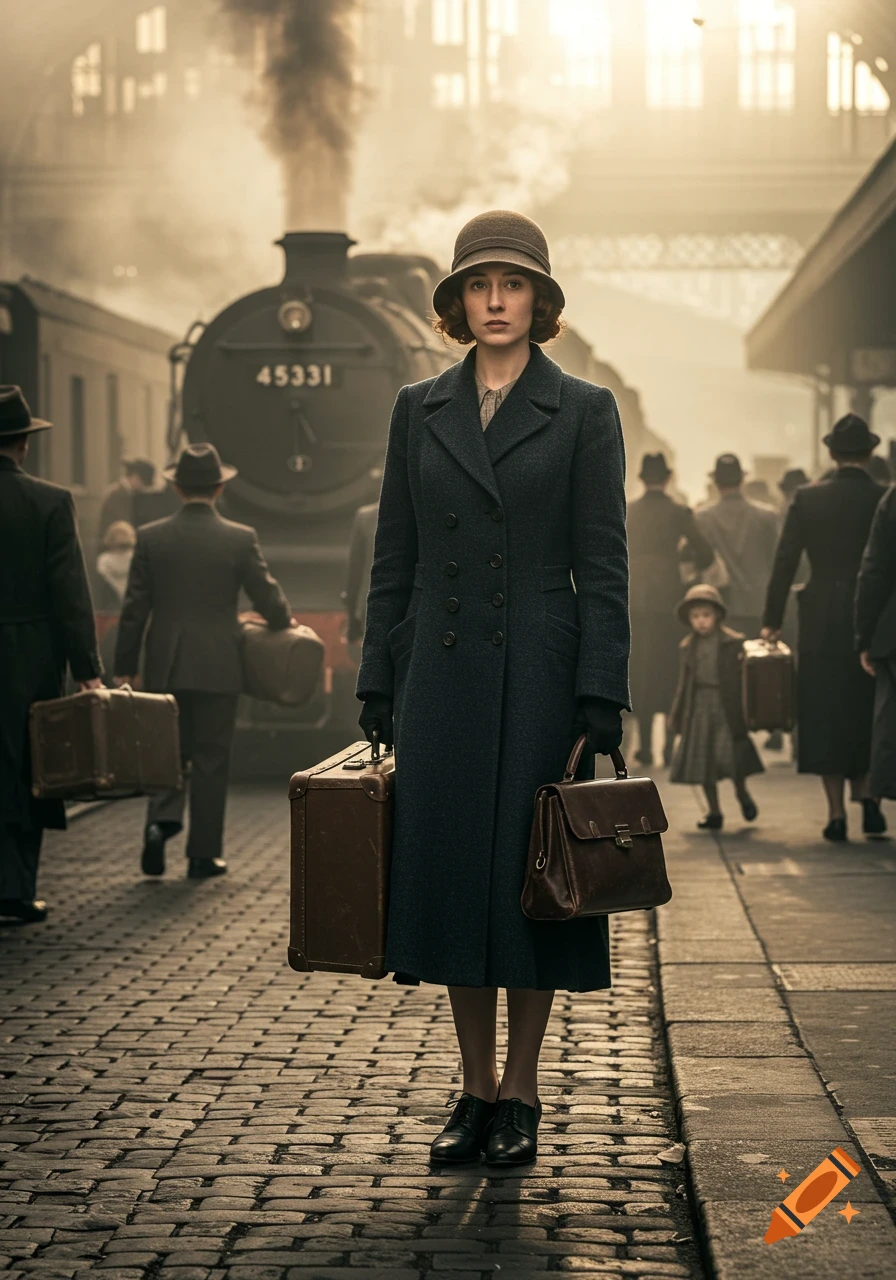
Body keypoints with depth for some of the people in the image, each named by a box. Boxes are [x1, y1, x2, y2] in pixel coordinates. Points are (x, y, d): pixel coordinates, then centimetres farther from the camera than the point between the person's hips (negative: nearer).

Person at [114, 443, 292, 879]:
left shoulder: (150, 537, -3)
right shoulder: (241, 539, -7)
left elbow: (134, 608, -1)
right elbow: (268, 600, -2)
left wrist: (124, 668, 6)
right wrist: (283, 622, 21)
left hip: (164, 666, 2)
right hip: (218, 667, -2)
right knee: (210, 758, 7)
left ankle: (160, 822, -9)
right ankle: (203, 854, 10)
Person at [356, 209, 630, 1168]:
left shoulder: (583, 412, 1)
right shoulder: (418, 410, 10)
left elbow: (602, 567, -3)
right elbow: (393, 562, 10)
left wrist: (600, 701, -10)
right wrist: (378, 689, 5)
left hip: (538, 675, -3)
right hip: (441, 678, 3)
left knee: (528, 874, 1)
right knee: (450, 872, 4)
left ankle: (520, 1094, 12)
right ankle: (475, 1091, 15)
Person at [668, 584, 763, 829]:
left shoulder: (734, 643, -2)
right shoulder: (686, 648, 9)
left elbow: (744, 677, -4)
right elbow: (683, 684, 12)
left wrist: (745, 709, -13)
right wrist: (676, 713, 8)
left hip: (726, 709, -4)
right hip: (698, 710, 4)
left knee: (731, 755, -11)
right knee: (701, 760, 5)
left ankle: (742, 793, 19)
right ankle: (714, 813, 16)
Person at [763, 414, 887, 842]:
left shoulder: (807, 498, -4)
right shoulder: (886, 500, -4)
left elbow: (785, 563, -4)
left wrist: (772, 621, 2)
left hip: (822, 622, 0)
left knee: (825, 713, 6)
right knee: (868, 711, 16)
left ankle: (836, 813, 4)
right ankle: (867, 793, 3)